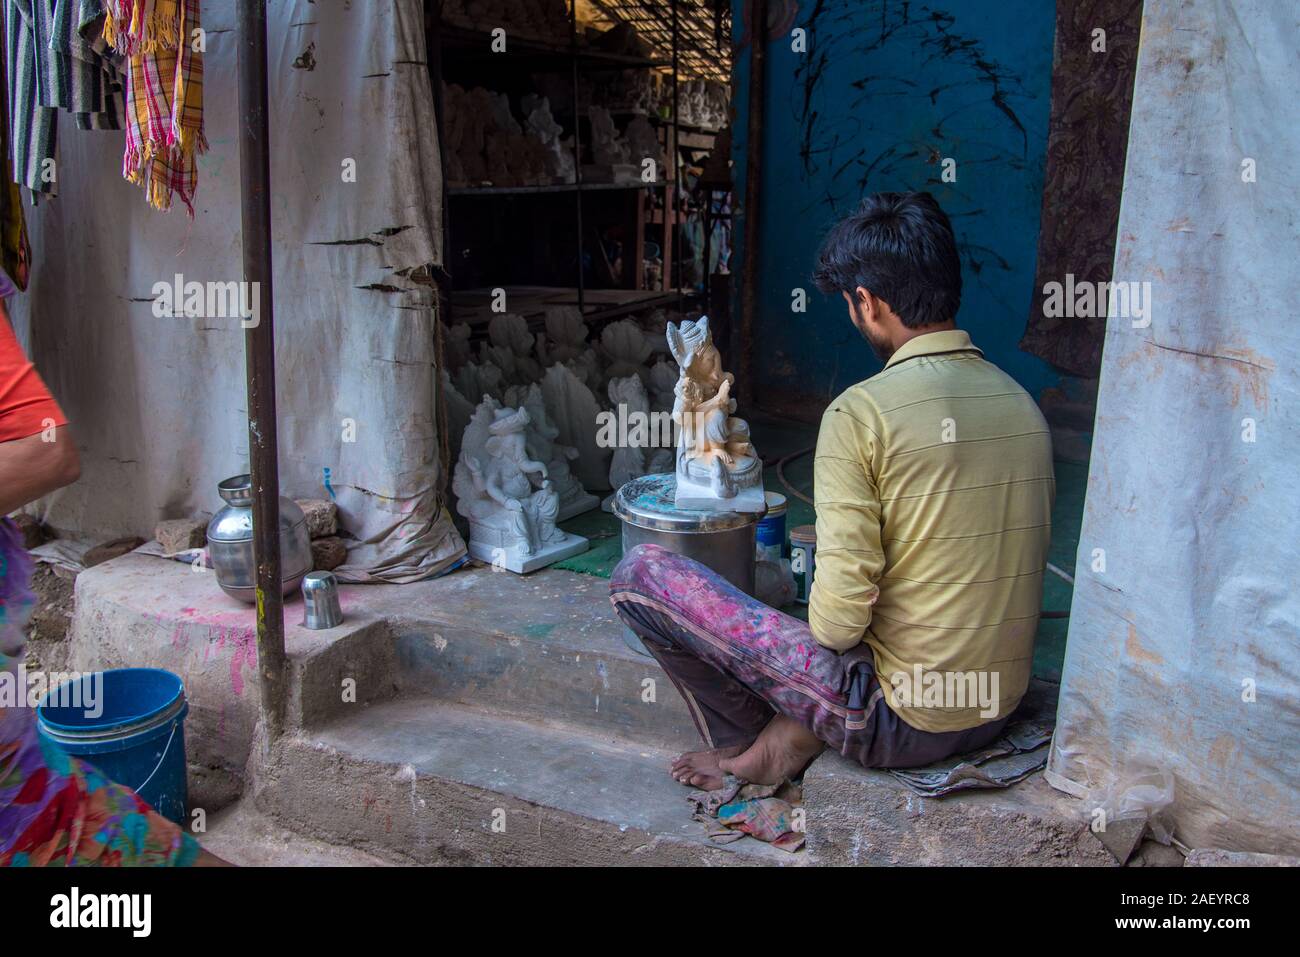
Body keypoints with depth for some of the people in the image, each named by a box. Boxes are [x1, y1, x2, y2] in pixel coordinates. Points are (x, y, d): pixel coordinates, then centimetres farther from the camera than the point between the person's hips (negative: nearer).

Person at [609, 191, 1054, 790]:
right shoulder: (1023, 403, 2)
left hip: (900, 722, -7)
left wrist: (829, 625, 2)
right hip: (997, 711, 8)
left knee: (639, 573, -2)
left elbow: (838, 619, -22)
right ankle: (800, 731, 15)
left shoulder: (861, 413, -19)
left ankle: (754, 744, 15)